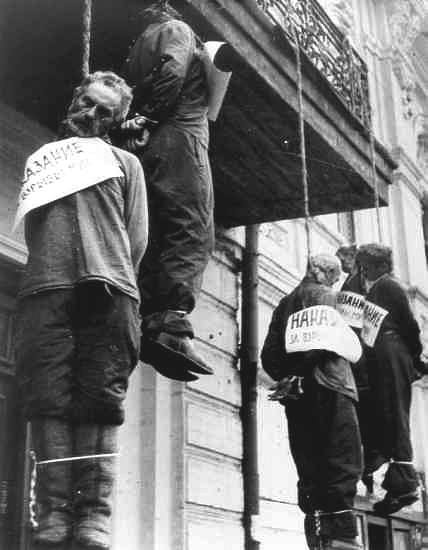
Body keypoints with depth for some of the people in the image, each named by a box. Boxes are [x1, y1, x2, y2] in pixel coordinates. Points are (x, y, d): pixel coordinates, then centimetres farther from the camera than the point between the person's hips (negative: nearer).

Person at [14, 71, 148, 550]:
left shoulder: (124, 162, 26)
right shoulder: (43, 155, 29)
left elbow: (137, 236, 15)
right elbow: (30, 227, 20)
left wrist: (114, 279, 1)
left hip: (107, 292, -1)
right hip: (44, 288, 1)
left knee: (98, 403, -10)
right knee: (49, 401, -10)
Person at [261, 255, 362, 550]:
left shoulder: (284, 304, 23)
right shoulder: (324, 294, 3)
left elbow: (269, 355, 15)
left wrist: (286, 378, 16)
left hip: (297, 395, 7)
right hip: (328, 387, -7)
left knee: (310, 472, 6)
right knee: (343, 467, -9)